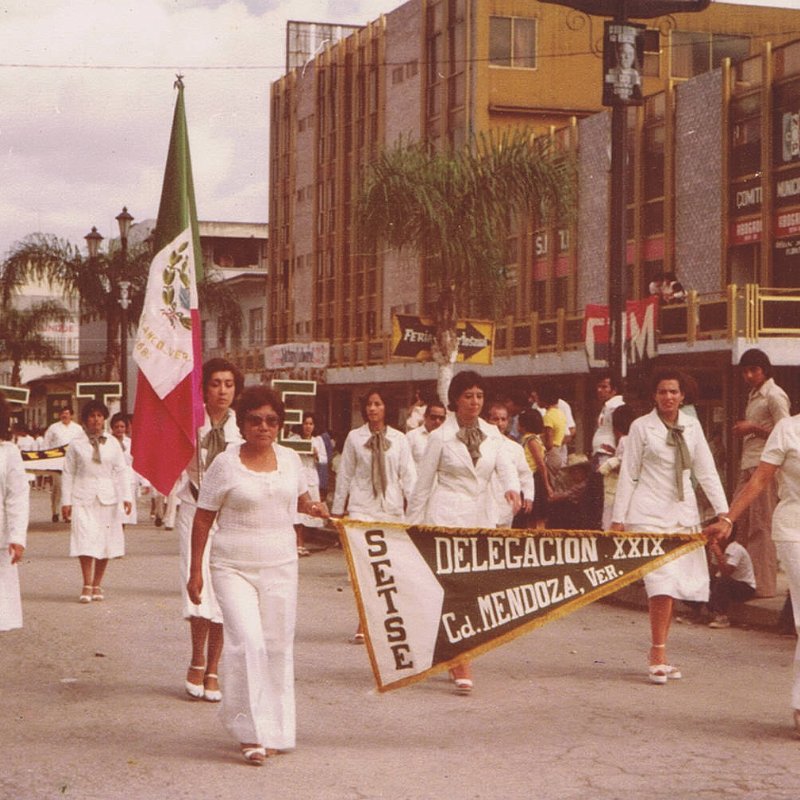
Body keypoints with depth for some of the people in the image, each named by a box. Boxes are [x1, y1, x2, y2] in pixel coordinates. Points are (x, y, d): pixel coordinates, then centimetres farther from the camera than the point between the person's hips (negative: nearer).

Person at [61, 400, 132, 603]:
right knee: (85, 541, -11)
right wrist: (66, 501, 0)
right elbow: (68, 474, 6)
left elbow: (122, 471, 9)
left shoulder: (113, 443, 10)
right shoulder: (76, 444, 5)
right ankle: (87, 585, -5)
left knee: (106, 541, 2)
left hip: (107, 498, 2)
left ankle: (97, 585, 13)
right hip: (83, 498, -2)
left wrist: (126, 497, -1)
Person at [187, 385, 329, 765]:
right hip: (233, 568, -4)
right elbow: (203, 519, -1)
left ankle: (274, 730, 21)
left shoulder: (290, 459, 7)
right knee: (248, 642, -17)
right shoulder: (225, 464, -6)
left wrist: (311, 506, 3)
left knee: (278, 647, 7)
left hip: (280, 567, 4)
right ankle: (251, 733, -10)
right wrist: (195, 570, -2)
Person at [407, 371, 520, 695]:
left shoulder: (492, 434, 11)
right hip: (448, 516, -5)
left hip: (482, 516, 5)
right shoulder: (440, 437, -1)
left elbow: (505, 466, -3)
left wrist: (512, 487, -26)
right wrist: (413, 525, 1)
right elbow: (423, 483, 2)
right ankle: (463, 670, -17)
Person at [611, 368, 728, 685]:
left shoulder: (692, 426, 8)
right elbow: (628, 475, -1)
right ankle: (659, 656, -8)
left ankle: (657, 654, 17)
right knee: (662, 583, -14)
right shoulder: (641, 427, -2)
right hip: (649, 514, -4)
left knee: (673, 585, 6)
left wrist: (723, 512, 0)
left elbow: (706, 472, 9)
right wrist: (618, 519, -3)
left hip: (683, 515, 4)